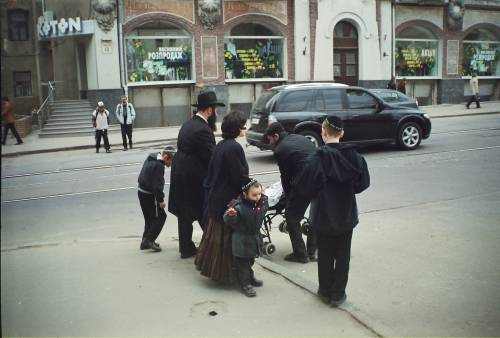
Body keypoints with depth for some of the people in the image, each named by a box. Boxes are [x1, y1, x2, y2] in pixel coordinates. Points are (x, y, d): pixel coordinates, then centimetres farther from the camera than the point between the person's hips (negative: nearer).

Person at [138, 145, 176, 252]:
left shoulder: (151, 158, 9)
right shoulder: (158, 166, -22)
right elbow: (157, 185, -25)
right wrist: (160, 200, -18)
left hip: (141, 192, 10)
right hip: (149, 195, -10)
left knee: (149, 218, 18)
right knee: (160, 216, -2)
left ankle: (146, 241, 23)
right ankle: (149, 240, -3)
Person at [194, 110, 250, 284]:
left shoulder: (220, 145, 7)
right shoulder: (234, 147, -21)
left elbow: (212, 172, 13)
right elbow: (239, 177, -22)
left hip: (217, 198, 9)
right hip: (229, 200, -9)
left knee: (216, 234, 18)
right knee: (227, 236, 3)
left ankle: (212, 267, 31)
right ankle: (226, 273, 14)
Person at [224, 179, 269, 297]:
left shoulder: (261, 203, -4)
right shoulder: (239, 207, -28)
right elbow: (229, 222, -27)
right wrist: (230, 215, -47)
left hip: (254, 238, 7)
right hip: (241, 241, -7)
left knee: (250, 260, 25)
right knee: (242, 262, 4)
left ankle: (250, 278, 43)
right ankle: (245, 284, 16)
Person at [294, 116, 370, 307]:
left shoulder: (318, 158, -19)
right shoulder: (353, 156, -7)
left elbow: (304, 186, -19)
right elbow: (363, 182, 1)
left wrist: (313, 196, 1)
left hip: (323, 216, -2)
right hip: (347, 215, 3)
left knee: (325, 255, 13)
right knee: (343, 255, 14)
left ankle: (326, 292, 25)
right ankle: (338, 294, 21)